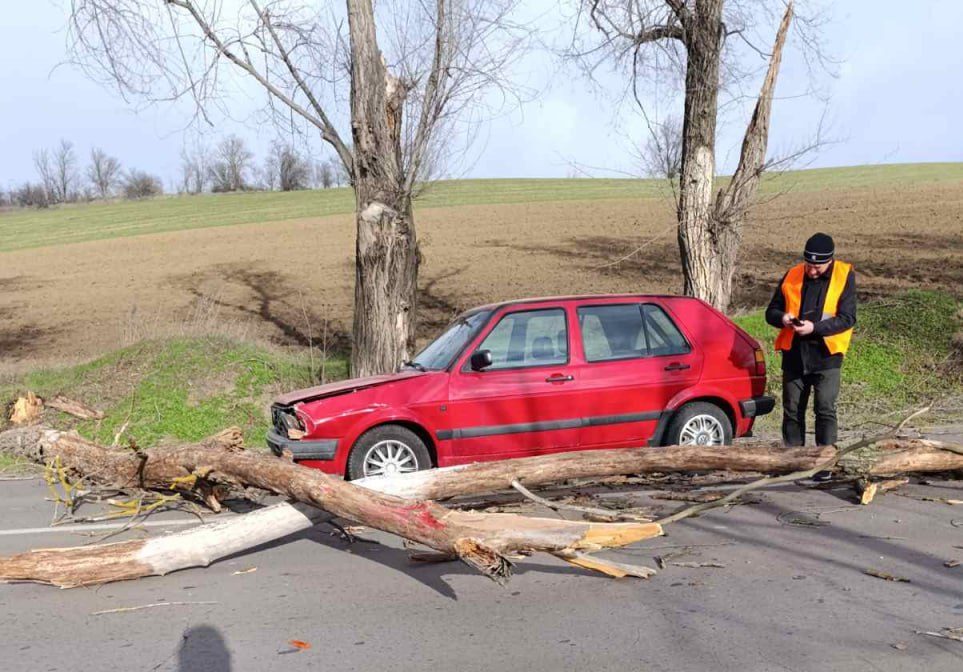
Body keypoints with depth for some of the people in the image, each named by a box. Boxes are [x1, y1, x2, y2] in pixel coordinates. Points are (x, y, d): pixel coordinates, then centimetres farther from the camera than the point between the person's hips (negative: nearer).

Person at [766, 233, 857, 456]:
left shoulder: (844, 276, -3)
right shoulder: (792, 276, 5)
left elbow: (848, 318, -10)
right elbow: (771, 311, 10)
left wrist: (815, 327, -22)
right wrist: (782, 318, -13)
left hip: (826, 355, -3)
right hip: (794, 354, 3)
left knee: (825, 410, -4)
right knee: (792, 410, 9)